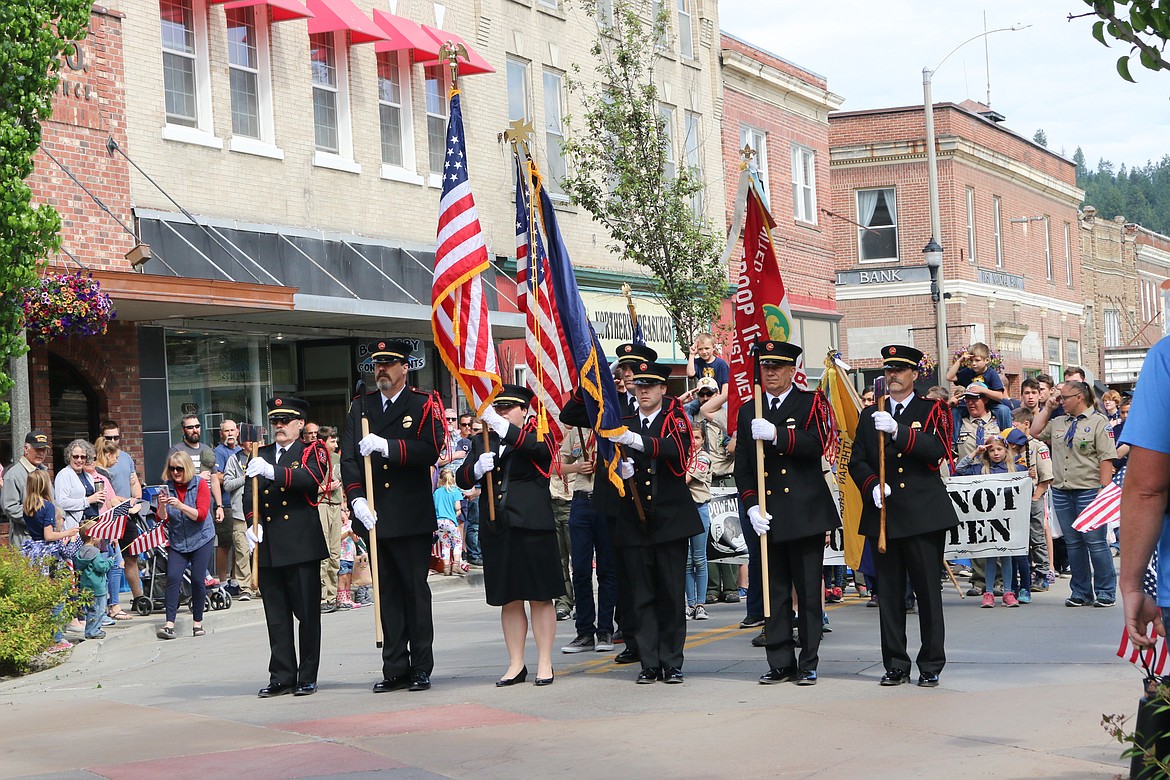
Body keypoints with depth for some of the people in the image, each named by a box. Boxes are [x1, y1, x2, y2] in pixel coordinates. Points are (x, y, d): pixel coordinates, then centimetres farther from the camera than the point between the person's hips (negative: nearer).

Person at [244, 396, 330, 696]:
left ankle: (308, 678, 7)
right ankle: (282, 677, 13)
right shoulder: (260, 456, 16)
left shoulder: (312, 452, 2)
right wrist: (253, 522, -12)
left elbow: (312, 478, -20)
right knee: (276, 615, 7)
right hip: (268, 547, 4)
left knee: (307, 613, 0)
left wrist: (273, 472, -33)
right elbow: (249, 494, 7)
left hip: (302, 545, -4)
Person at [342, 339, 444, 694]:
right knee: (387, 593, 7)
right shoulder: (359, 407, 12)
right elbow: (348, 458, 4)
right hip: (375, 516, 4)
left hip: (413, 518, -3)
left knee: (416, 591, 1)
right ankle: (395, 669, 11)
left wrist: (387, 446, -22)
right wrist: (357, 499, -10)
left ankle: (421, 668, 8)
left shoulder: (424, 405, 1)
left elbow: (430, 450, -13)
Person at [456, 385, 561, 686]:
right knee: (509, 600, 8)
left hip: (532, 526, -4)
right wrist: (477, 468, -14)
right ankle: (516, 664, 14)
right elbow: (461, 479, 8)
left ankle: (544, 663, 7)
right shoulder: (483, 443, 15)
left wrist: (502, 426, -31)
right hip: (496, 530, 4)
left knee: (540, 597, 1)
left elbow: (539, 447, -22)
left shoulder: (537, 435, 3)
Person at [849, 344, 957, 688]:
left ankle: (931, 666, 6)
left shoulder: (933, 410, 5)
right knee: (889, 591, 4)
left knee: (928, 590, -2)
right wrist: (872, 485, -9)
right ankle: (895, 665, 11)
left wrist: (899, 431, -25)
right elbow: (856, 461, 11)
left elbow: (937, 450, -12)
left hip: (924, 513, -3)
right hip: (882, 514, 3)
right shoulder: (870, 415, 15)